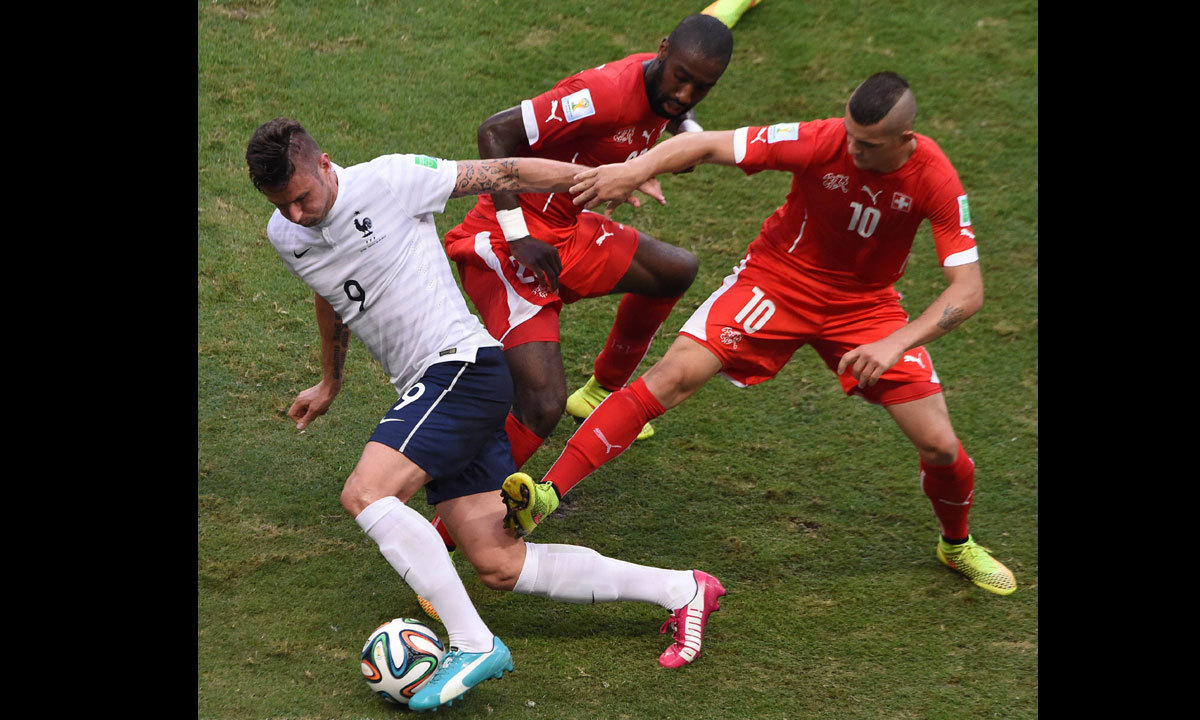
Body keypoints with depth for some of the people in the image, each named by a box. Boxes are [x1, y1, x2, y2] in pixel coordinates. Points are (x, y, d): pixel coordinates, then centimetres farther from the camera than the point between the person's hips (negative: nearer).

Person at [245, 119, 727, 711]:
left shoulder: (389, 180, -10)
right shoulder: (285, 236, 10)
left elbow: (501, 175, -4)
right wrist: (330, 383, 41)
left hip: (462, 364, -8)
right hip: (427, 394, 8)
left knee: (365, 493, -25)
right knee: (499, 567, 2)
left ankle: (473, 643, -22)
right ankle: (679, 589, 11)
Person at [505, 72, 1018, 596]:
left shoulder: (935, 182, -24)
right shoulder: (820, 143, -26)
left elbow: (968, 290, -24)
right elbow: (708, 145, -23)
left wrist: (895, 345, -37)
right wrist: (634, 170, -41)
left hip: (865, 305, 1)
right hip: (777, 280, -1)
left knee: (940, 446, -3)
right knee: (674, 374, -22)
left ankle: (957, 544, 32)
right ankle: (547, 494, -23)